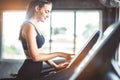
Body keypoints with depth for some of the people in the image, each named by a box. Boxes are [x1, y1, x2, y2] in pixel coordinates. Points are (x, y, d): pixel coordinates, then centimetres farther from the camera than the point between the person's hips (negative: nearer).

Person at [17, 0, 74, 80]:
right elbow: (35, 56, -20)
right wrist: (59, 54, -15)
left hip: (34, 71, 9)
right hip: (29, 72, -9)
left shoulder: (34, 26, 12)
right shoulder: (29, 26, -16)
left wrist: (55, 65, 8)